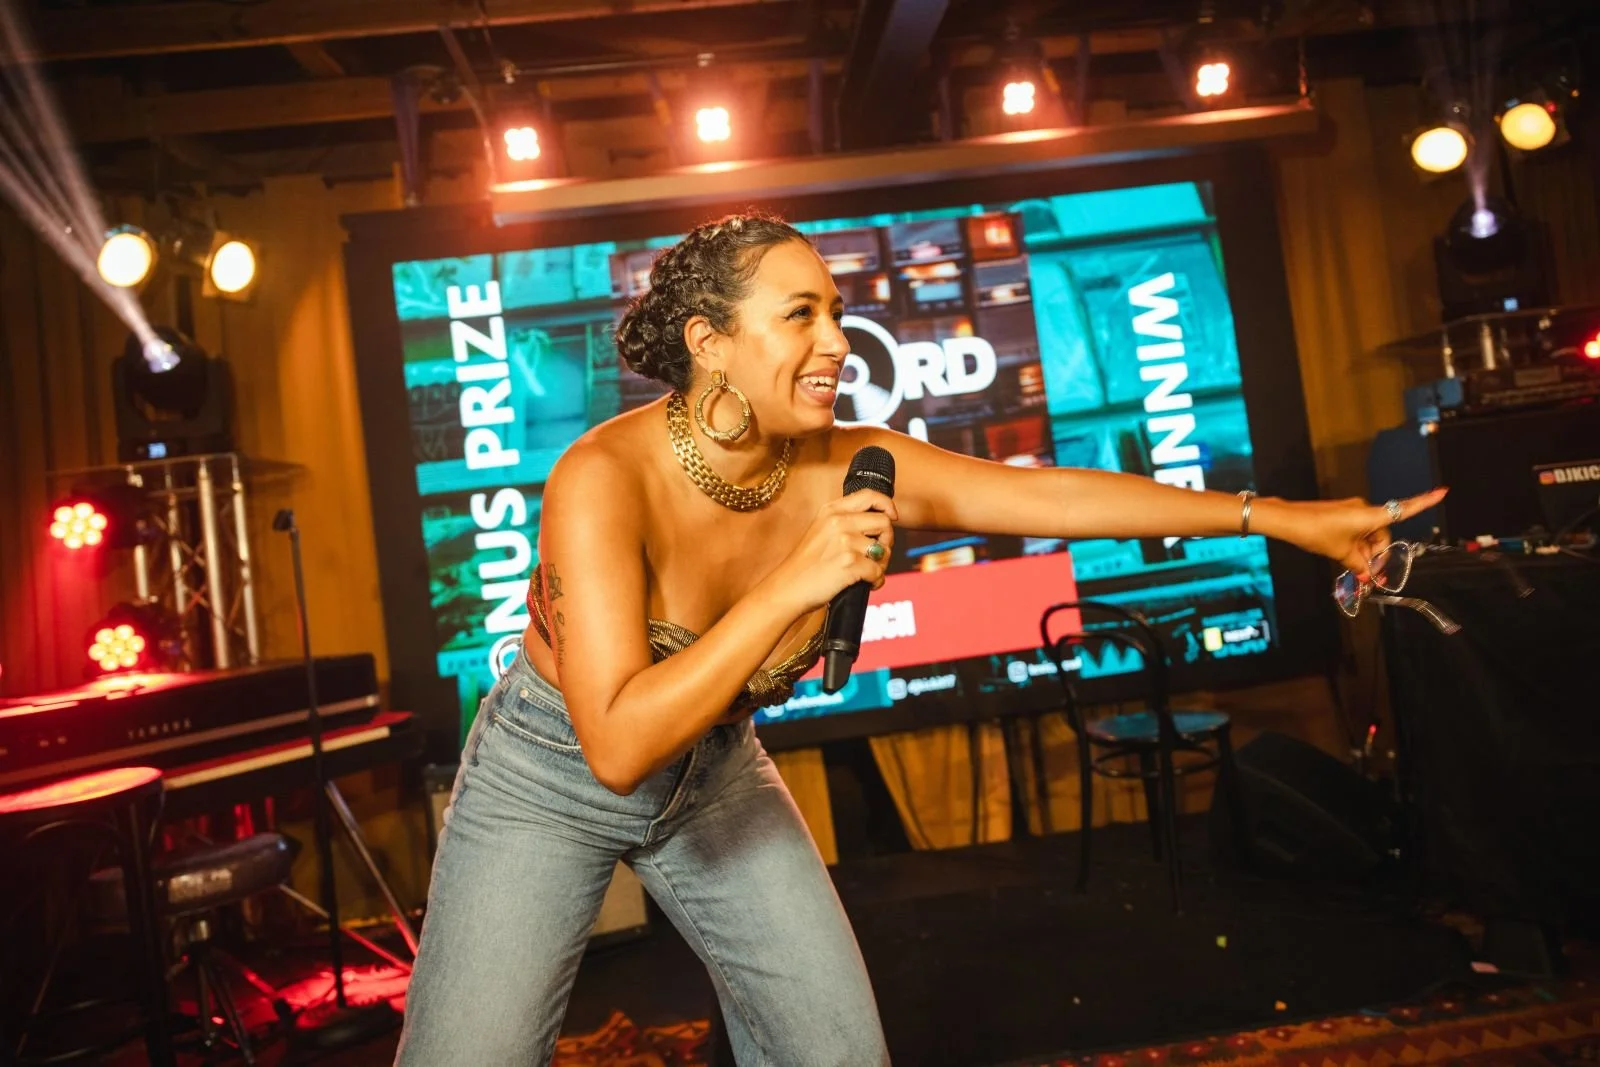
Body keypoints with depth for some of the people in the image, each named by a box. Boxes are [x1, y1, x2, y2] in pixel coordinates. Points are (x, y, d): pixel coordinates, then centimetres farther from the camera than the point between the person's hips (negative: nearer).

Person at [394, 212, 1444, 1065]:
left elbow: (1055, 494, -13)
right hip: (550, 778, -3)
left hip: (715, 772, 4)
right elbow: (618, 744, -36)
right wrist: (794, 586, -41)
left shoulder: (843, 468, -17)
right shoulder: (605, 479, -31)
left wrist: (1284, 515, -9)